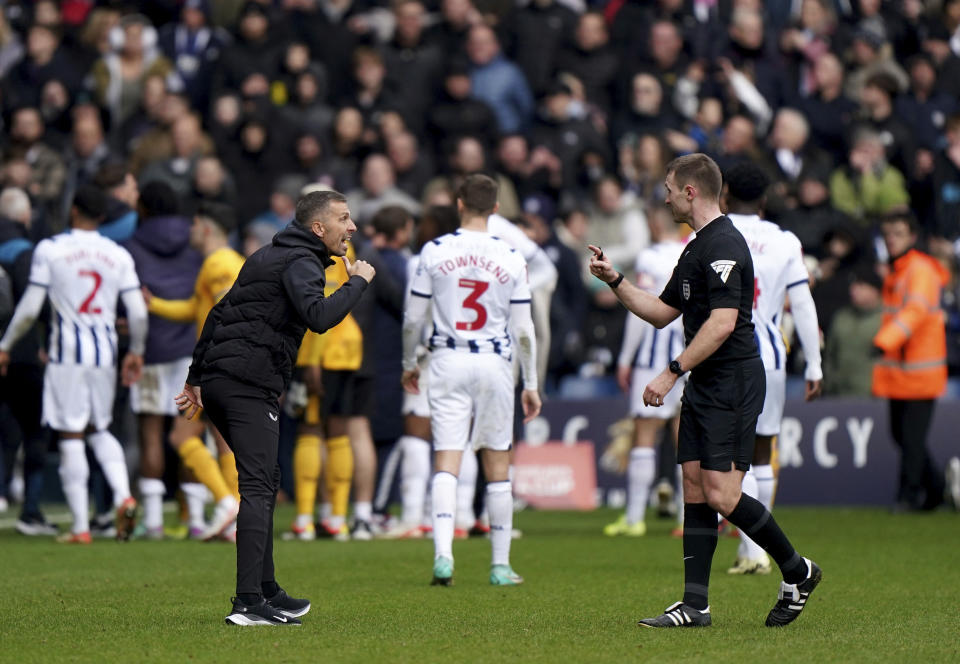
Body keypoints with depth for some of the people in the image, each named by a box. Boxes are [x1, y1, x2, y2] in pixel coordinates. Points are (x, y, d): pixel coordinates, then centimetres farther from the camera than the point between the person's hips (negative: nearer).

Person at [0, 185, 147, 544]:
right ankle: (123, 496, -3)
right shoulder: (119, 255, 5)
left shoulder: (50, 249, -4)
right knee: (99, 430, 20)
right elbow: (138, 314, 2)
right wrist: (136, 352, 19)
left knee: (71, 437, 0)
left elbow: (29, 308, -5)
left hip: (67, 353, -4)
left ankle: (81, 527, -2)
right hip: (105, 353, 4)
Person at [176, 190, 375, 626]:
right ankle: (249, 603, -19)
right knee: (257, 488, -13)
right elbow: (318, 316, -25)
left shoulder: (268, 256, 24)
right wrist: (358, 282, -9)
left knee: (266, 481, 18)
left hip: (218, 378, 10)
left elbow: (220, 312, 27)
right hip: (249, 383, -10)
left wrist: (196, 377, 30)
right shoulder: (301, 262, -6)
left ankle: (267, 591, 22)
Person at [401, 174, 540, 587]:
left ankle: (442, 553, -20)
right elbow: (524, 330, 1)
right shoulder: (511, 259, -1)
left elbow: (412, 319, 2)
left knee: (446, 463, -2)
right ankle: (500, 565, 13)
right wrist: (531, 384, 9)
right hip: (494, 363, 0)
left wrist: (409, 363, 18)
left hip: (448, 361, 0)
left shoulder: (435, 252, -1)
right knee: (497, 465, 9)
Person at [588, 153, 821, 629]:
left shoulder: (723, 246, -15)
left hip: (733, 387, -10)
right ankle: (695, 605, 5)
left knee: (721, 495, -13)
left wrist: (672, 372, -23)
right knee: (694, 489, 5)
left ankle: (796, 571, 4)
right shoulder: (696, 249, 18)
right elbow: (661, 312, 27)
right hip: (703, 389, 10)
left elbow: (723, 323, -24)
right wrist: (614, 280, 18)